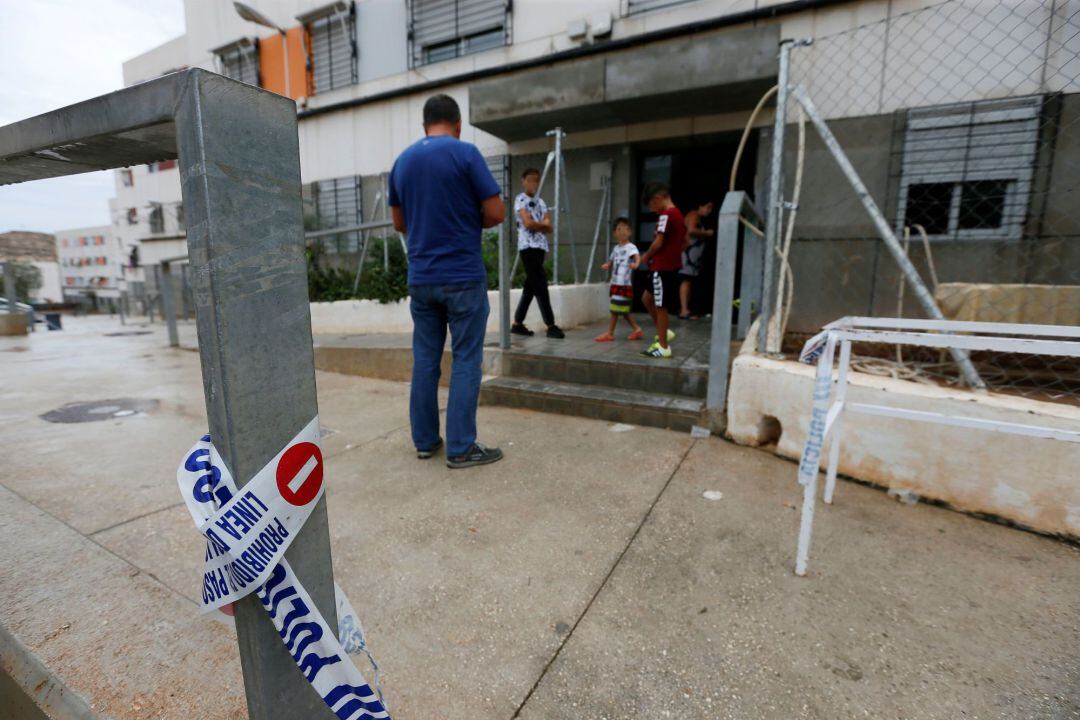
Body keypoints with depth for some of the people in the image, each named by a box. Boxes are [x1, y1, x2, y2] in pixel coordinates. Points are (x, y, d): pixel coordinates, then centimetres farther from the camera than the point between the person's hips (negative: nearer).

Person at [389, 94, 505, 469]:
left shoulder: (402, 161, 13)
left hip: (420, 278, 6)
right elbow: (496, 214, -7)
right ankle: (461, 448, 5)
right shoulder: (466, 153, -5)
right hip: (463, 276, -5)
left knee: (425, 360, 11)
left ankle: (424, 441, 20)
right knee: (465, 361, 1)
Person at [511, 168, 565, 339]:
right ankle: (551, 326, -8)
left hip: (540, 247, 8)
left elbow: (549, 228, 11)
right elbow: (528, 224, -15)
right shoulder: (520, 200, -2)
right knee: (540, 286, -10)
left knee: (530, 287, 7)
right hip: (528, 247, -8)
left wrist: (537, 225, -6)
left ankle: (517, 324, 14)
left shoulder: (541, 202, 19)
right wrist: (543, 224, 2)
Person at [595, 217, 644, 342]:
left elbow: (637, 256, -30)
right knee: (622, 310, 14)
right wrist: (607, 265, -1)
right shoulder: (616, 248, 14)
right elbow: (611, 261, 23)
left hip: (624, 284, -8)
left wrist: (635, 264, -53)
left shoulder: (631, 247, -11)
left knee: (615, 309, -2)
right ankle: (637, 329, 26)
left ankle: (609, 333, 8)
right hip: (615, 283, 8)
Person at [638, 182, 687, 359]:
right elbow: (684, 241, 20)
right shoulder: (678, 214, 14)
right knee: (647, 299, 18)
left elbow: (658, 243, -19)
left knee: (661, 306, -3)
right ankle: (664, 332, 24)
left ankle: (663, 347, 5)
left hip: (662, 267, -10)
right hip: (671, 265, 10)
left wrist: (646, 257, -2)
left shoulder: (665, 215, -15)